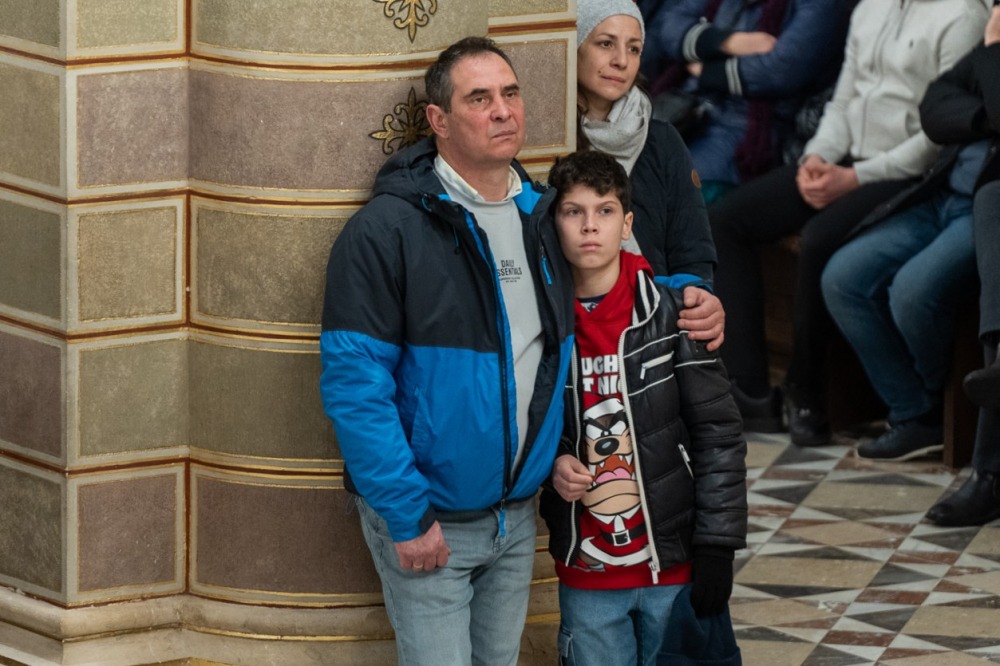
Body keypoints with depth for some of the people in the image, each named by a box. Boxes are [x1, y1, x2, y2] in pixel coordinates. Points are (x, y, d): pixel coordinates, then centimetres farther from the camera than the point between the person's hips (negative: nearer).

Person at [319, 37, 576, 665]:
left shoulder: (544, 217, 6)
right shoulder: (387, 229, -15)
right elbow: (354, 383, -19)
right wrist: (407, 515, -21)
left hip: (518, 513, 6)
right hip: (428, 522, -6)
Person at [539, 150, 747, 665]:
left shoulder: (670, 313, -6)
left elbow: (718, 434, -6)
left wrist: (716, 546, -10)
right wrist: (551, 464, -8)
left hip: (674, 564, -2)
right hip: (586, 572, 2)